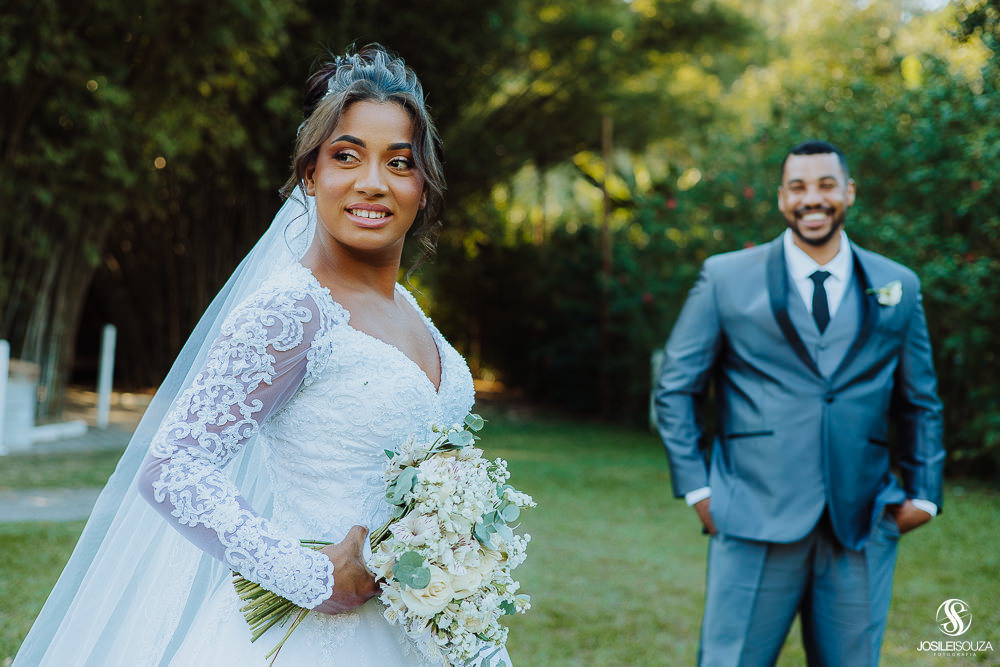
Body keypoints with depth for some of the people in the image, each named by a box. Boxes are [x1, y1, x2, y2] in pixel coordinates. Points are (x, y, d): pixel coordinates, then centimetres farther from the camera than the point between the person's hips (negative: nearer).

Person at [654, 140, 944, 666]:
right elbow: (676, 388, 6)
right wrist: (696, 488, -2)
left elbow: (919, 403, 17)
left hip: (861, 526, 2)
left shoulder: (898, 287, 10)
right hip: (756, 523, -2)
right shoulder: (726, 278, 3)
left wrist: (923, 494, 7)